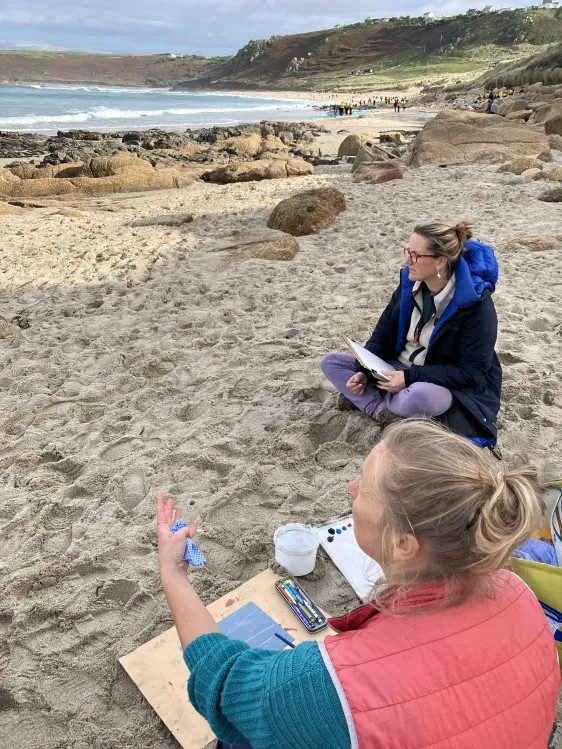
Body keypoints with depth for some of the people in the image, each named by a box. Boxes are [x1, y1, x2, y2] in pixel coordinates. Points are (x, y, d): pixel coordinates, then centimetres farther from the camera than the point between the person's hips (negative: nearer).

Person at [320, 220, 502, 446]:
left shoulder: (476, 304, -23)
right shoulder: (410, 283, -6)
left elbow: (471, 373, -22)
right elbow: (383, 332, 1)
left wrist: (410, 377, -29)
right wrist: (364, 371, -16)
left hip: (456, 388, -6)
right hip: (400, 371, 6)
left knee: (418, 395, -42)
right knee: (331, 362, -4)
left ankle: (367, 398, -11)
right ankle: (383, 410, -19)